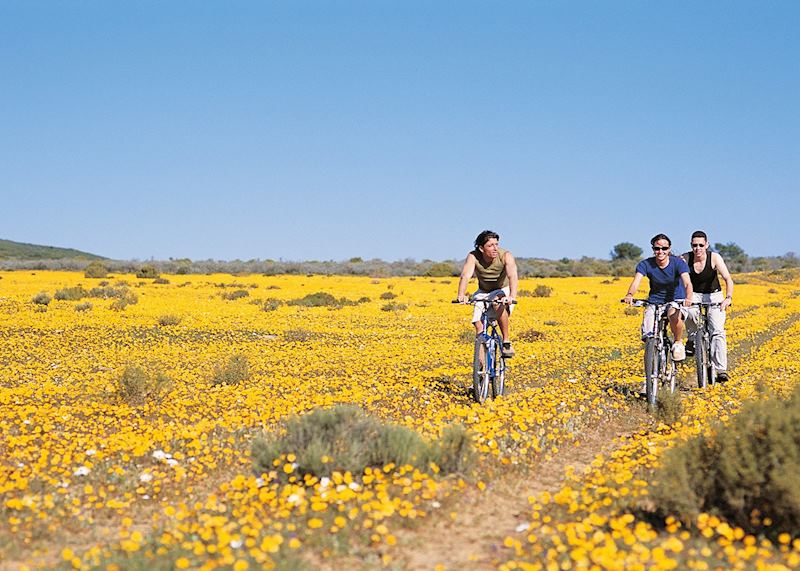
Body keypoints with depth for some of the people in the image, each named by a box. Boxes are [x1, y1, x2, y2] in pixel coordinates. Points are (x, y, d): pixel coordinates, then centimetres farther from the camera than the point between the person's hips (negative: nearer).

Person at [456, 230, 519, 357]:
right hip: (483, 293, 2)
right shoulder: (473, 257, -22)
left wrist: (512, 296, -59)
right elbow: (465, 276, -35)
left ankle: (506, 342, -22)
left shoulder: (506, 256, -26)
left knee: (499, 304, -35)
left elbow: (513, 276, -41)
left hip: (503, 290, -2)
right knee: (479, 324, -15)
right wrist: (461, 295, -54)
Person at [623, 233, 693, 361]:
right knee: (648, 336, -18)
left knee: (674, 315, -37)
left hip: (676, 300, -2)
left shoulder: (678, 263, -15)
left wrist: (688, 298, -51)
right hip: (655, 302, 2)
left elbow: (687, 283, -29)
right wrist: (629, 295, -49)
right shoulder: (645, 264, -11)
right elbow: (636, 281, -26)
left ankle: (678, 343, -9)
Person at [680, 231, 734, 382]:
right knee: (690, 313, -35)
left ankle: (721, 370, -14)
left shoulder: (715, 257, -21)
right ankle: (692, 339, -6)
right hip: (694, 295, 1)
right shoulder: (685, 258, -16)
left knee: (718, 331, -16)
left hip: (714, 296, -1)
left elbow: (728, 279, -29)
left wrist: (728, 298, -46)